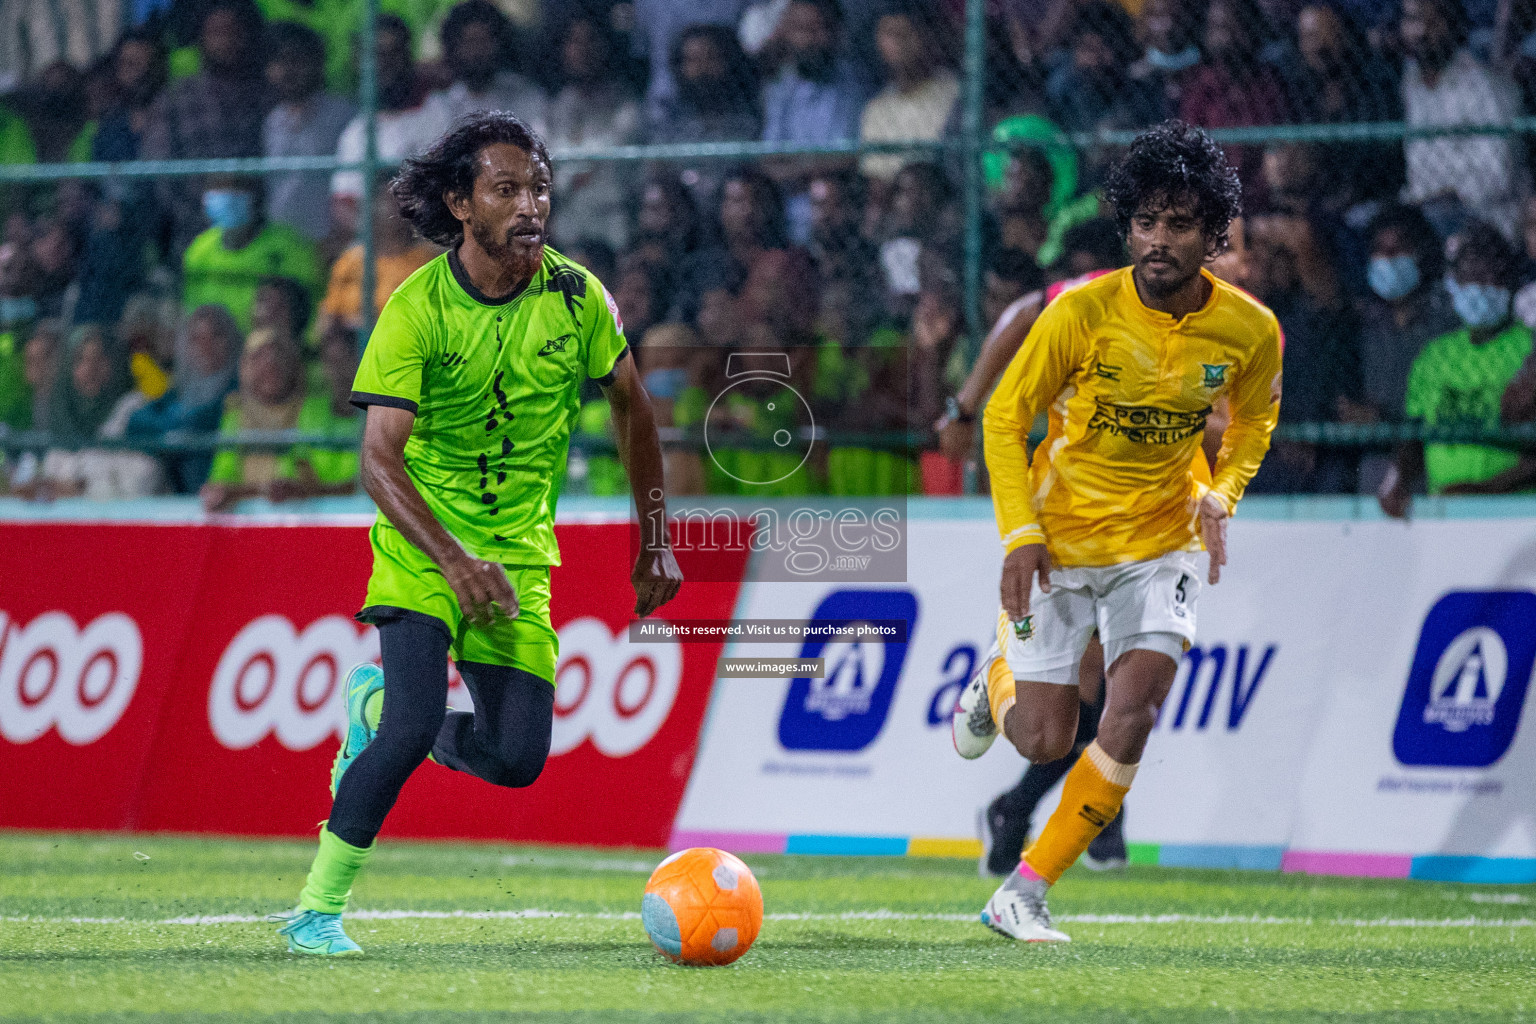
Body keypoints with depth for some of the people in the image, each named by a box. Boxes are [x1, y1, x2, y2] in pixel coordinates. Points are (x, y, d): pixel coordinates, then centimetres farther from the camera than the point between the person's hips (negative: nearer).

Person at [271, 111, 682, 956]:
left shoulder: (574, 297, -4)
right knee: (417, 725, -23)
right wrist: (455, 561, -31)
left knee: (517, 759, -5)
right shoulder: (417, 309, -15)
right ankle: (316, 909, -10)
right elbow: (378, 459, -19)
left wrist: (655, 542, 10)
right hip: (419, 547, -4)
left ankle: (378, 707, 25)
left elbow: (630, 406, 11)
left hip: (518, 554, 4)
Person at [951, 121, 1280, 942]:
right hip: (1058, 536, -2)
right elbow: (1005, 417, -8)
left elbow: (1253, 419, 11)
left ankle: (1024, 893, -4)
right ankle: (999, 676, 37)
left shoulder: (1249, 330, -10)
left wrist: (1220, 494, -8)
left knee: (1131, 717, -17)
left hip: (1160, 542, 2)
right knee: (1043, 741, -1)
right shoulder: (1082, 313, -19)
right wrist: (1020, 534, -18)